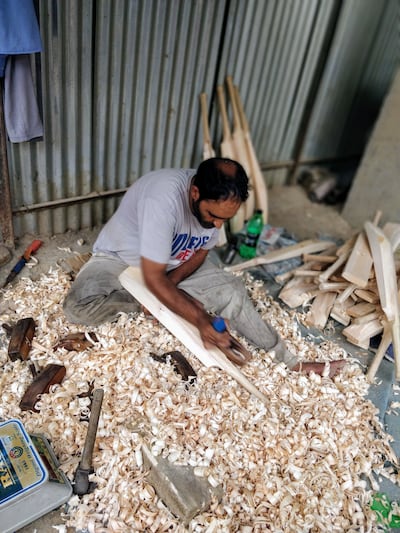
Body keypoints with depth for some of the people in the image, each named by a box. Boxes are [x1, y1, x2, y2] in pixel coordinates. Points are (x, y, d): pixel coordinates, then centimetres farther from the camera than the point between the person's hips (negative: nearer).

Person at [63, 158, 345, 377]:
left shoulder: (216, 203, -17)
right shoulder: (164, 199, -38)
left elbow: (201, 251, -4)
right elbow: (153, 277, -34)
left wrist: (168, 285, -21)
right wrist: (200, 319, -33)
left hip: (175, 261, 4)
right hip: (121, 258, -4)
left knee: (232, 291, -11)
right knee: (80, 306, -31)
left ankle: (289, 361, 0)